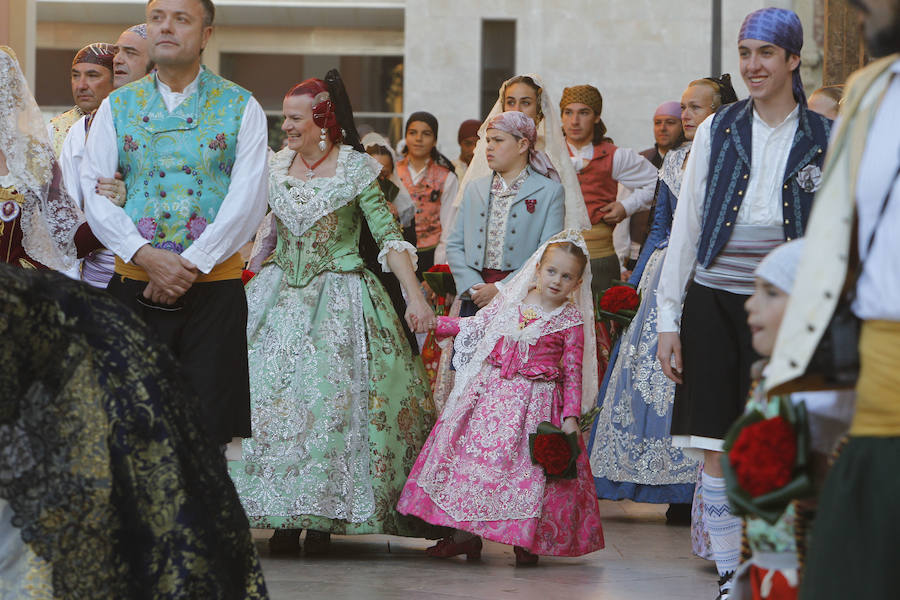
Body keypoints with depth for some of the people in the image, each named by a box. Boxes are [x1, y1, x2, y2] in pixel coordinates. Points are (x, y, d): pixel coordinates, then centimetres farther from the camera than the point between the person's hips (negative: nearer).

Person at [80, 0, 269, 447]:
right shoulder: (117, 107, 12)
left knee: (208, 425, -4)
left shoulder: (240, 108, 6)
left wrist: (191, 264, -14)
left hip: (214, 285, -1)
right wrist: (146, 256, -13)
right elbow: (93, 192, 2)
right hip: (135, 285, 2)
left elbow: (247, 199, -4)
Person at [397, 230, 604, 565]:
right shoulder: (511, 302, 6)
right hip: (491, 393, 4)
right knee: (471, 451, 0)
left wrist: (571, 416, -9)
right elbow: (475, 326, 20)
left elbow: (572, 373, -2)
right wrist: (433, 323, 18)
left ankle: (526, 540, 7)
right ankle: (465, 533, 8)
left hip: (536, 402, -4)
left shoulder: (571, 321, -3)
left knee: (525, 463, -6)